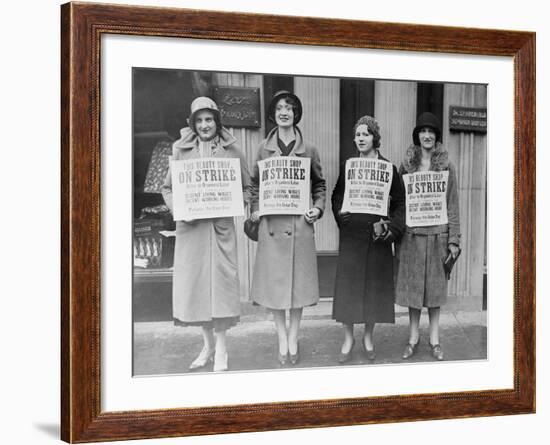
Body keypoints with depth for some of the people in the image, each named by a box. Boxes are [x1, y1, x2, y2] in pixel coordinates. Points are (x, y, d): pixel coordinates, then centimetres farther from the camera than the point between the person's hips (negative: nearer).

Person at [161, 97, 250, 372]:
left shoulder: (231, 151, 4)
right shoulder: (181, 151, 6)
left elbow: (246, 188, 9)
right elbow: (167, 188, 11)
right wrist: (177, 209, -7)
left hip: (220, 225, -2)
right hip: (189, 226, 2)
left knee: (221, 281, -2)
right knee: (193, 283, 5)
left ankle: (220, 349, 9)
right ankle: (208, 344, 21)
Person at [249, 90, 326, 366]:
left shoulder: (308, 150, 3)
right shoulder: (264, 148, 5)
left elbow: (320, 184, 13)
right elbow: (254, 183, 14)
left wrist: (318, 208, -2)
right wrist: (255, 209, 2)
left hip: (299, 222, 0)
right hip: (271, 223, 1)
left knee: (298, 279, 4)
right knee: (274, 280, 2)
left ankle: (293, 338, 17)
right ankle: (282, 340, 14)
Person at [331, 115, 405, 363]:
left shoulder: (388, 168, -1)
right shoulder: (347, 166, 5)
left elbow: (400, 202, 0)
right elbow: (337, 196, 12)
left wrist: (391, 227, -12)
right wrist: (341, 213, -7)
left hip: (377, 235, -1)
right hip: (351, 234, 1)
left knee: (374, 284, 6)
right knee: (348, 284, 2)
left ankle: (368, 338, 22)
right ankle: (348, 338, 15)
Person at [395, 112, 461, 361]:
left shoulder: (446, 167, 3)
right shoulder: (406, 165, 5)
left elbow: (452, 204, 2)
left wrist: (453, 239, -2)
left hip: (437, 233, -1)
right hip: (411, 233, 1)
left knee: (435, 285, 6)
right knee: (412, 284, 6)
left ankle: (434, 340, 16)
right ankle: (413, 338, 17)